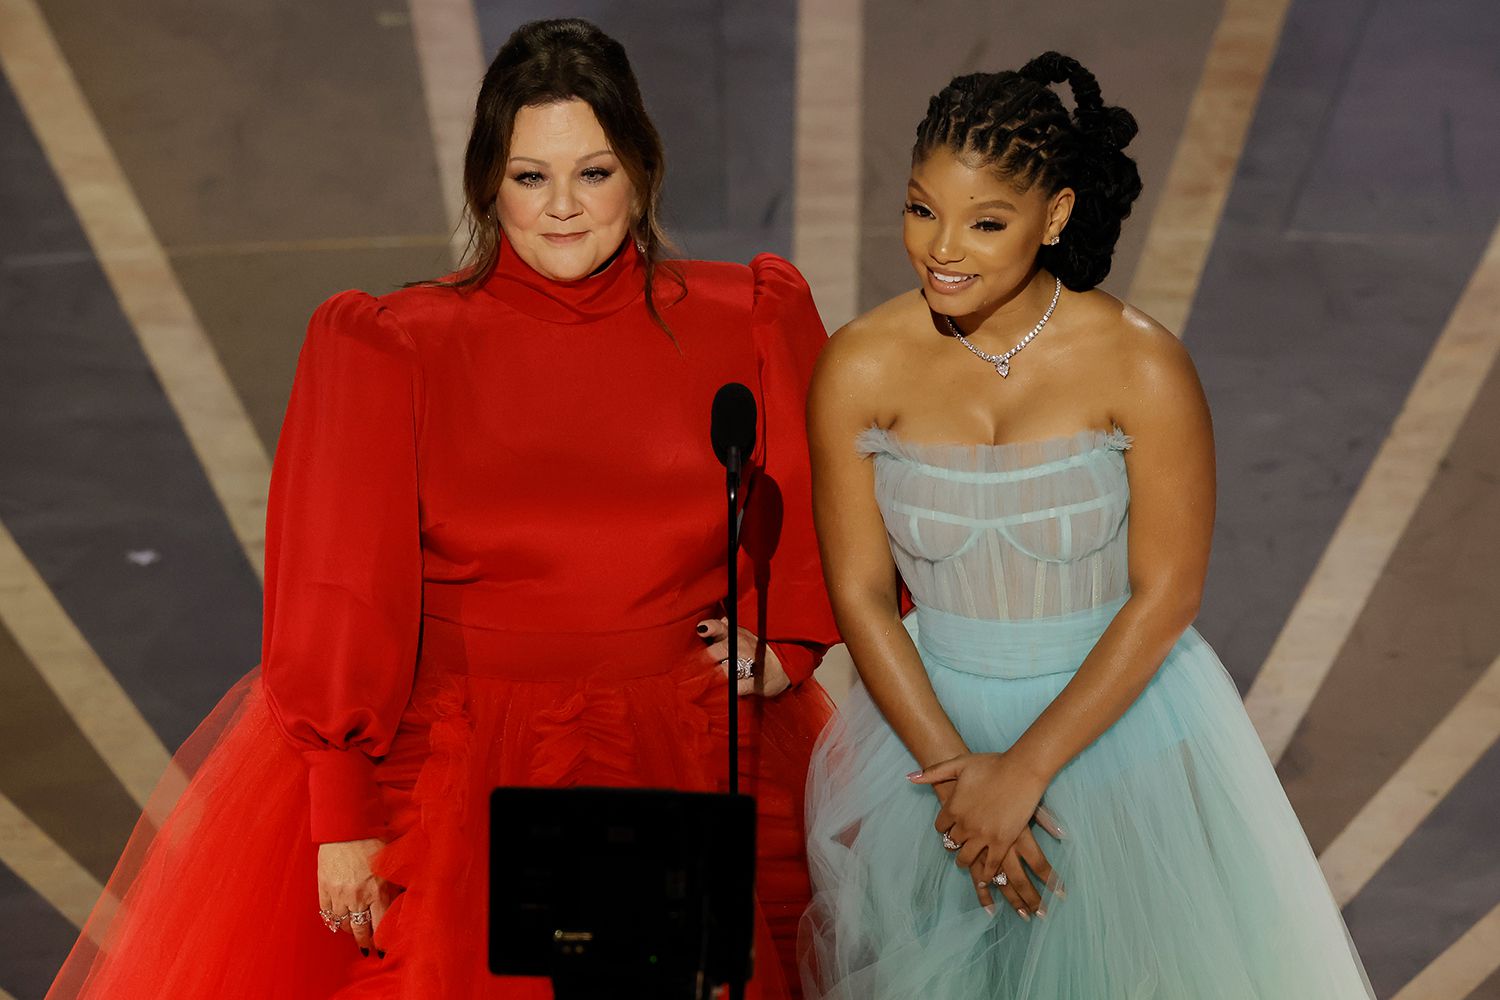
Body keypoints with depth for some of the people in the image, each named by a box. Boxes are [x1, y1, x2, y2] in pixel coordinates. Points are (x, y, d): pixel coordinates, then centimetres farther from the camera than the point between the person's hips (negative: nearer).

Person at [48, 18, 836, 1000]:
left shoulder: (745, 323, -2)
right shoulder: (390, 352, -8)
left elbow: (822, 496, 13)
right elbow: (342, 601, -8)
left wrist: (784, 639, 0)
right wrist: (345, 817, -9)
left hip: (698, 761, 2)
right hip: (460, 765, -1)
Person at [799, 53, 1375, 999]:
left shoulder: (1143, 367, -18)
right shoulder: (859, 369, -12)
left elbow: (1164, 596, -14)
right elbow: (861, 594, -7)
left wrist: (1025, 770, -15)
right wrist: (952, 766, -13)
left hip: (1119, 717, -1)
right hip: (931, 716, 2)